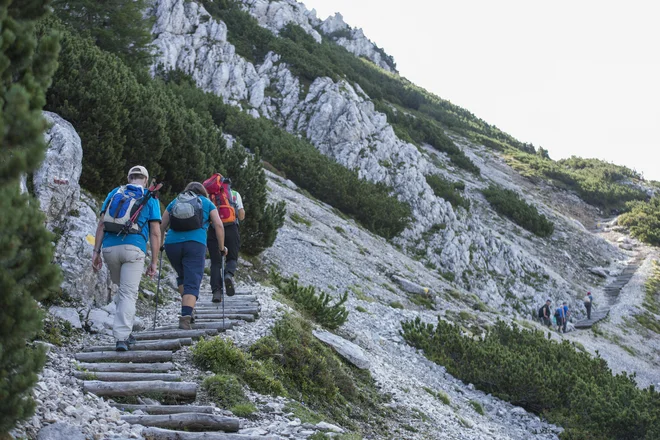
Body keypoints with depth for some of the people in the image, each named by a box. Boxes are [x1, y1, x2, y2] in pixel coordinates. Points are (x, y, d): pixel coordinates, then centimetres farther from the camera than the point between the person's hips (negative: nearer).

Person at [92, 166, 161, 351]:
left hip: (109, 247, 3)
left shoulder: (114, 193, 17)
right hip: (133, 248, -3)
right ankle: (121, 337, -13)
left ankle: (124, 331, 17)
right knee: (129, 294, -3)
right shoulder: (150, 198, 10)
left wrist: (96, 251, 6)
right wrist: (154, 262, 5)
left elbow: (101, 224, 8)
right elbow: (155, 233, 3)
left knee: (122, 289, 22)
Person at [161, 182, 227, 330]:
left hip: (172, 244, 3)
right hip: (195, 244, -3)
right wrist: (222, 247, 12)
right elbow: (218, 225, 5)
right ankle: (185, 317, -23)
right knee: (192, 283, -6)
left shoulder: (174, 202, 24)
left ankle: (187, 311, 16)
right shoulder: (207, 203, 17)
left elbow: (161, 226, 19)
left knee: (182, 276, 26)